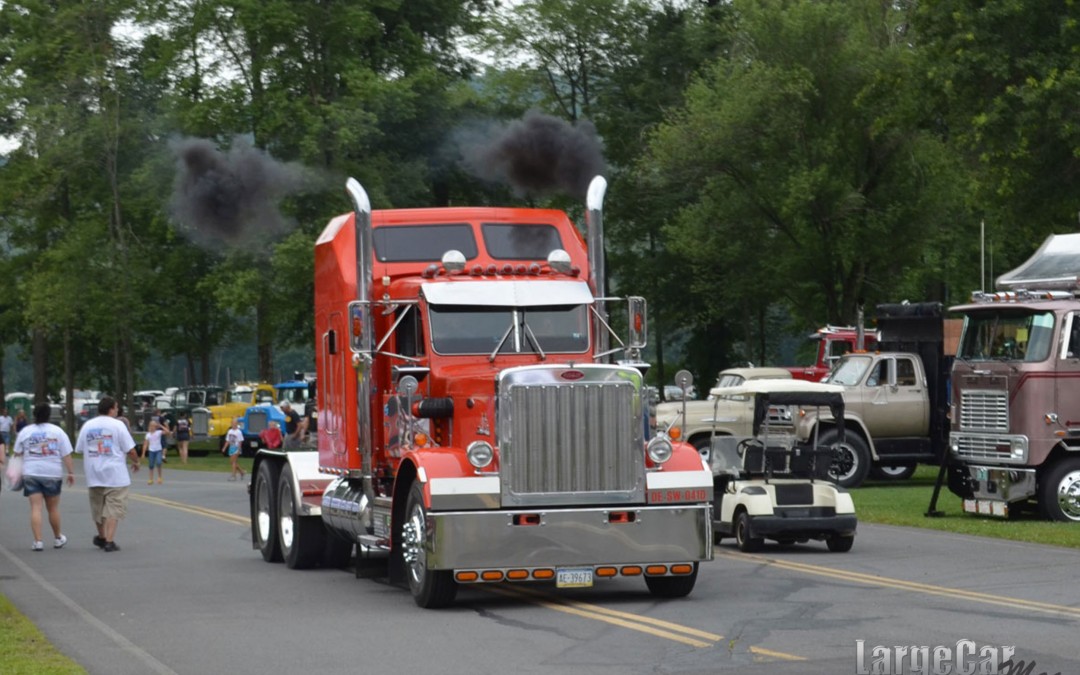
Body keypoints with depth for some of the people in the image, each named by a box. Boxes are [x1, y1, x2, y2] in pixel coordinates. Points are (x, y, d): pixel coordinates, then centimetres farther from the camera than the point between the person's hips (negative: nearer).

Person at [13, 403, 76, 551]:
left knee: (36, 507, -3)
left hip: (31, 473, 0)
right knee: (53, 508, 13)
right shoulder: (57, 431, 0)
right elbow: (66, 455, -3)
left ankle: (38, 541, -11)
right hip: (53, 474, 0)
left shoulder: (25, 432, 2)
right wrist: (71, 473, 1)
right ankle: (58, 539, 27)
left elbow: (17, 453, 5)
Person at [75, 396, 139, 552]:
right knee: (114, 509, -2)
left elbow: (80, 450, 11)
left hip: (93, 476, 5)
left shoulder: (87, 426, 6)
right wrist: (136, 462, 11)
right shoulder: (118, 425, -7)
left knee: (98, 508, 19)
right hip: (115, 475, -5)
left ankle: (101, 537, 33)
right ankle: (109, 541, -10)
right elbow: (130, 450, -8)